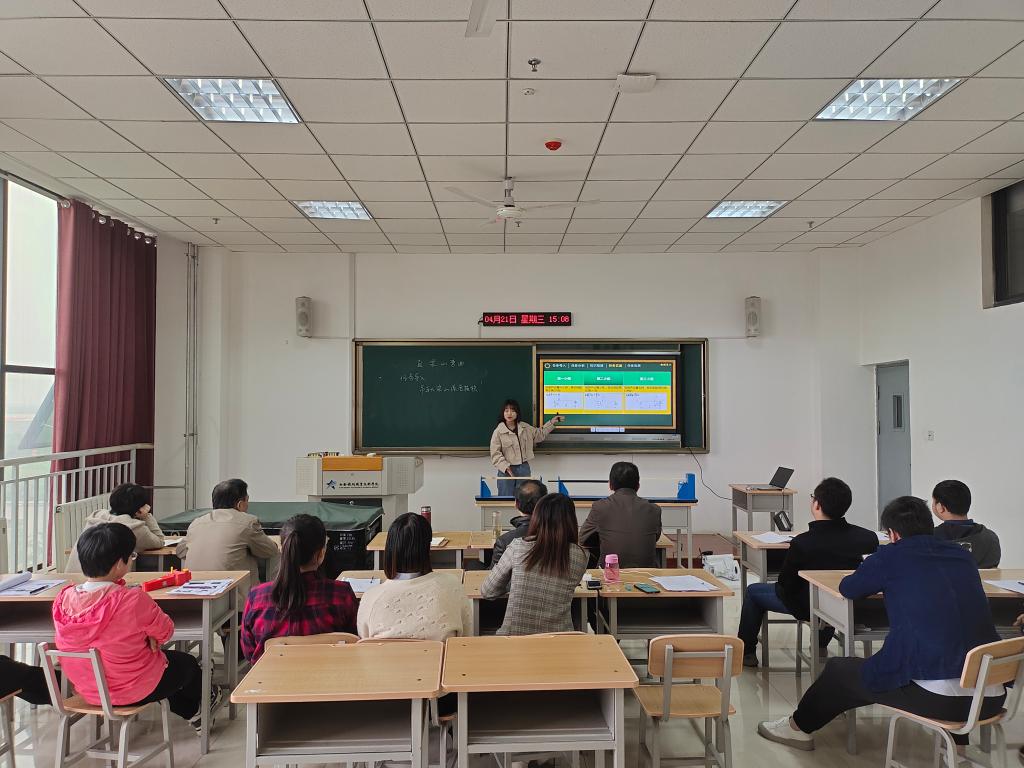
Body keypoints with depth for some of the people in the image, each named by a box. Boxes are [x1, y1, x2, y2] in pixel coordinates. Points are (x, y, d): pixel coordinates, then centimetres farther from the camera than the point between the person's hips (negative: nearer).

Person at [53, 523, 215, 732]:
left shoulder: (63, 599, -12)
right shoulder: (133, 600, -31)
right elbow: (165, 631, -14)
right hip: (135, 691, -6)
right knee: (188, 663, 26)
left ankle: (191, 712, 53)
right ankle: (202, 699, 57)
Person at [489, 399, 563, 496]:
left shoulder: (525, 427, 5)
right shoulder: (498, 432, -9)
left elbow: (539, 435, 20)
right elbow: (495, 454, -11)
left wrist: (552, 423, 14)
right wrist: (505, 467, -21)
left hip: (524, 469, 4)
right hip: (506, 470, -4)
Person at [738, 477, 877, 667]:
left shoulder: (802, 543, -30)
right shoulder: (868, 537, -20)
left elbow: (785, 583, -16)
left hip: (809, 607, -4)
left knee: (753, 591, 18)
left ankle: (745, 652, 29)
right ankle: (821, 646, 46)